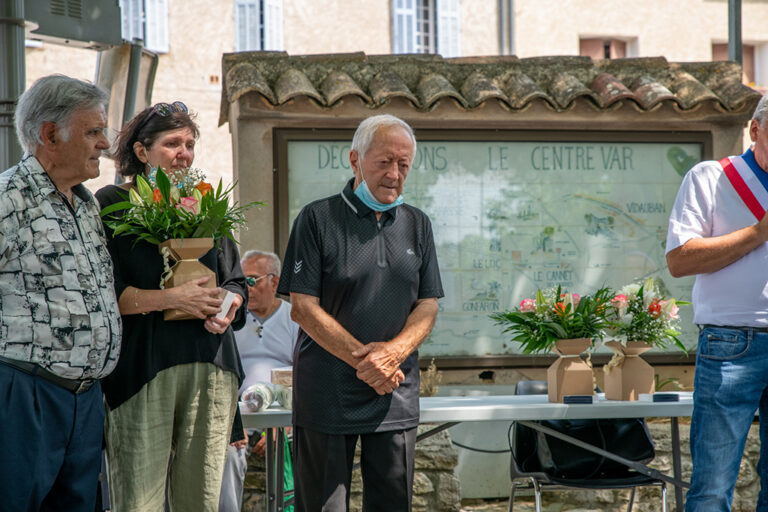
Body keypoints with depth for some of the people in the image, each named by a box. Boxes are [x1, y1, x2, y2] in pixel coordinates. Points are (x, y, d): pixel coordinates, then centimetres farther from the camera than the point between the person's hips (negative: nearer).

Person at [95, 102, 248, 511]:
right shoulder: (112, 204, 2)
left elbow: (236, 281, 20)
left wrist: (227, 307, -3)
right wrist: (170, 298, -15)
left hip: (210, 367, 5)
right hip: (142, 366, -4)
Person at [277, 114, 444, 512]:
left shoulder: (417, 225, 12)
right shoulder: (318, 219, -2)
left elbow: (428, 306, 9)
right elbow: (303, 307, -7)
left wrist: (392, 352, -11)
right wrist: (361, 356, -15)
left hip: (396, 395, 4)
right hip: (327, 392, -4)